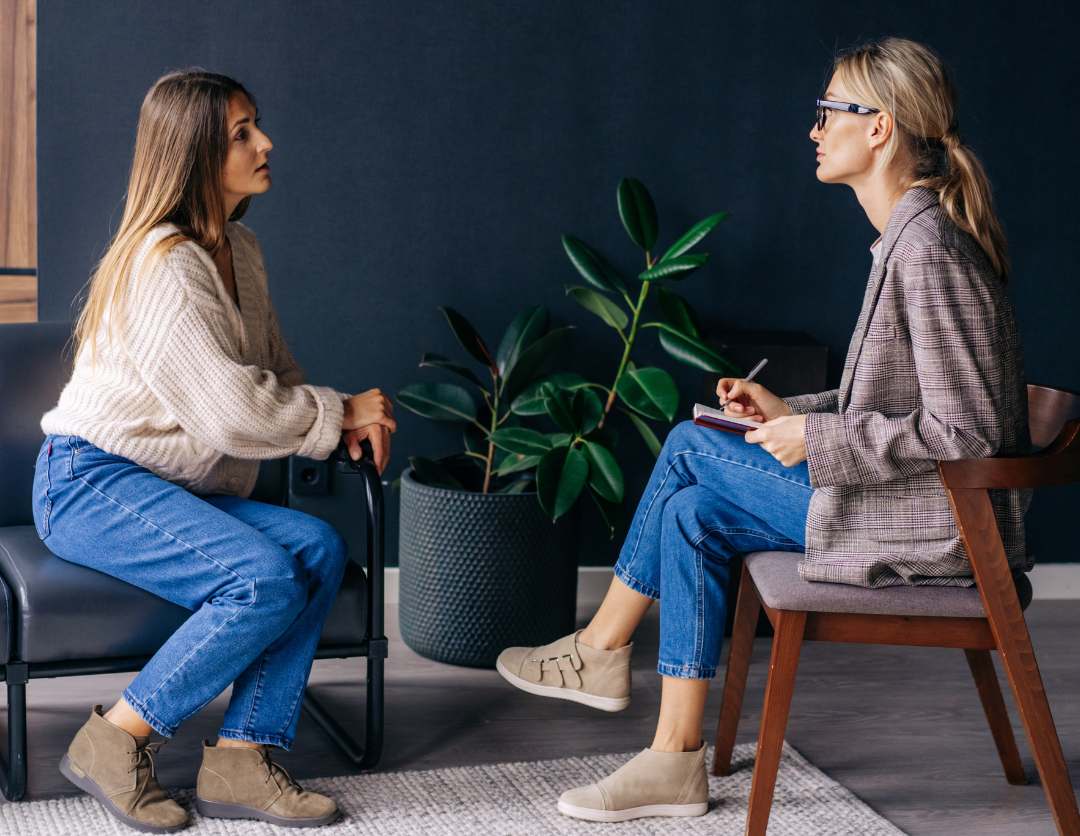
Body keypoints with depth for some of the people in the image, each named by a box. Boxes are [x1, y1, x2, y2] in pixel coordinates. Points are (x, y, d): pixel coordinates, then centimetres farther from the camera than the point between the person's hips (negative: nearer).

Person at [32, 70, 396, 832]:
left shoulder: (240, 250, 12)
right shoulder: (162, 264, -18)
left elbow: (275, 371, 19)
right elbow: (231, 409, -24)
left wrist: (343, 419, -1)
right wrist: (340, 415, -11)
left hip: (175, 488, 9)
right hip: (91, 483, -9)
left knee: (320, 548, -15)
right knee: (264, 581, -27)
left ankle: (241, 757, -13)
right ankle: (115, 740, -12)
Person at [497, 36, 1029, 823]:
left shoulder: (928, 248, -21)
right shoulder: (910, 235, 10)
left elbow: (963, 428, -24)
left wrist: (817, 439, -17)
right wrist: (792, 411, 10)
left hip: (933, 524, -9)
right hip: (921, 508, 9)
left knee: (690, 447, -3)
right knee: (693, 511, 5)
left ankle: (603, 648, 17)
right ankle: (676, 759, 11)